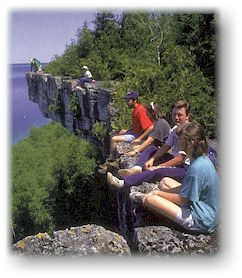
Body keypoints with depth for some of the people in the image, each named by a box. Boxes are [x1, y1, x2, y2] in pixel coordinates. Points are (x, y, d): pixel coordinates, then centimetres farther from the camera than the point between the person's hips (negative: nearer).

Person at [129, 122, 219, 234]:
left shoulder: (197, 168, -29)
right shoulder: (203, 160, 1)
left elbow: (182, 200, -22)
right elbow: (189, 187, 10)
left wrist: (158, 193, -7)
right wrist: (158, 193, 5)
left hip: (200, 221, -10)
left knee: (150, 199, -13)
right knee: (165, 181, 14)